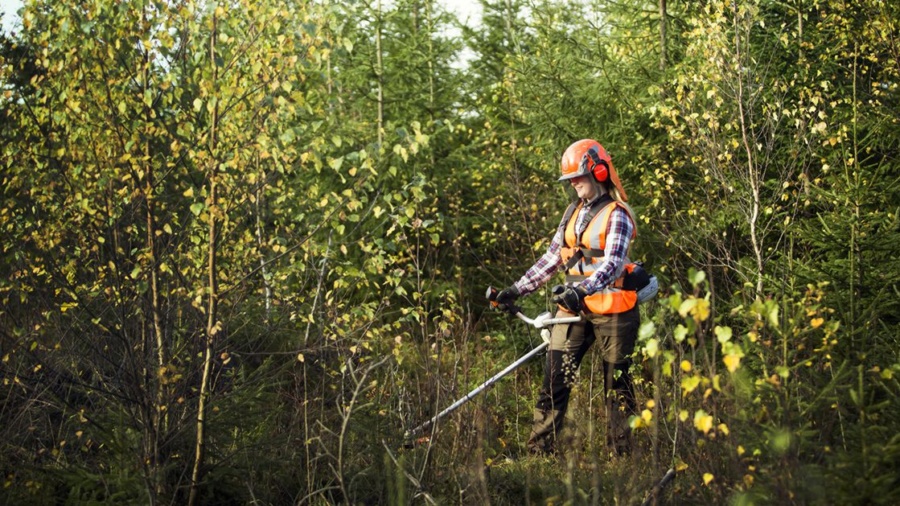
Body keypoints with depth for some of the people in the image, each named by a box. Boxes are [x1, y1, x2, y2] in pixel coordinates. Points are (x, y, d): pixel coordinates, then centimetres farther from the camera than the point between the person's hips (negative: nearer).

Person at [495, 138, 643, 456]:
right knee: (555, 382, -2)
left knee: (617, 387, 5)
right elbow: (552, 258, 18)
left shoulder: (616, 216, -9)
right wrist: (516, 290, 12)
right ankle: (538, 451, -1)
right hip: (574, 310, 6)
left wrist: (582, 290, -40)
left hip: (612, 310, -6)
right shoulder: (574, 212, 14)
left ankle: (621, 453, 13)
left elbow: (613, 265, -23)